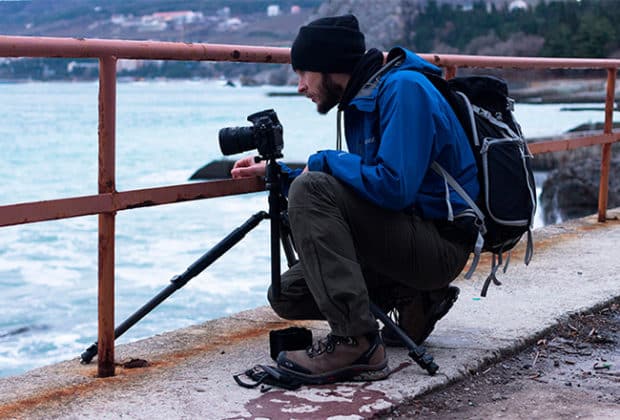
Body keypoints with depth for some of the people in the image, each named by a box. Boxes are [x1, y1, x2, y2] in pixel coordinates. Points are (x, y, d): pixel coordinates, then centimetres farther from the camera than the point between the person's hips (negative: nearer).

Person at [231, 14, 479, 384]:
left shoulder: (404, 88, -16)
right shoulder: (361, 100, 12)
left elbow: (393, 187, -28)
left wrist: (324, 161, -12)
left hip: (440, 240, -9)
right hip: (407, 235, 9)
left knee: (311, 190, -24)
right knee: (287, 295, 4)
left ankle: (356, 344, -26)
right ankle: (414, 300, 8)